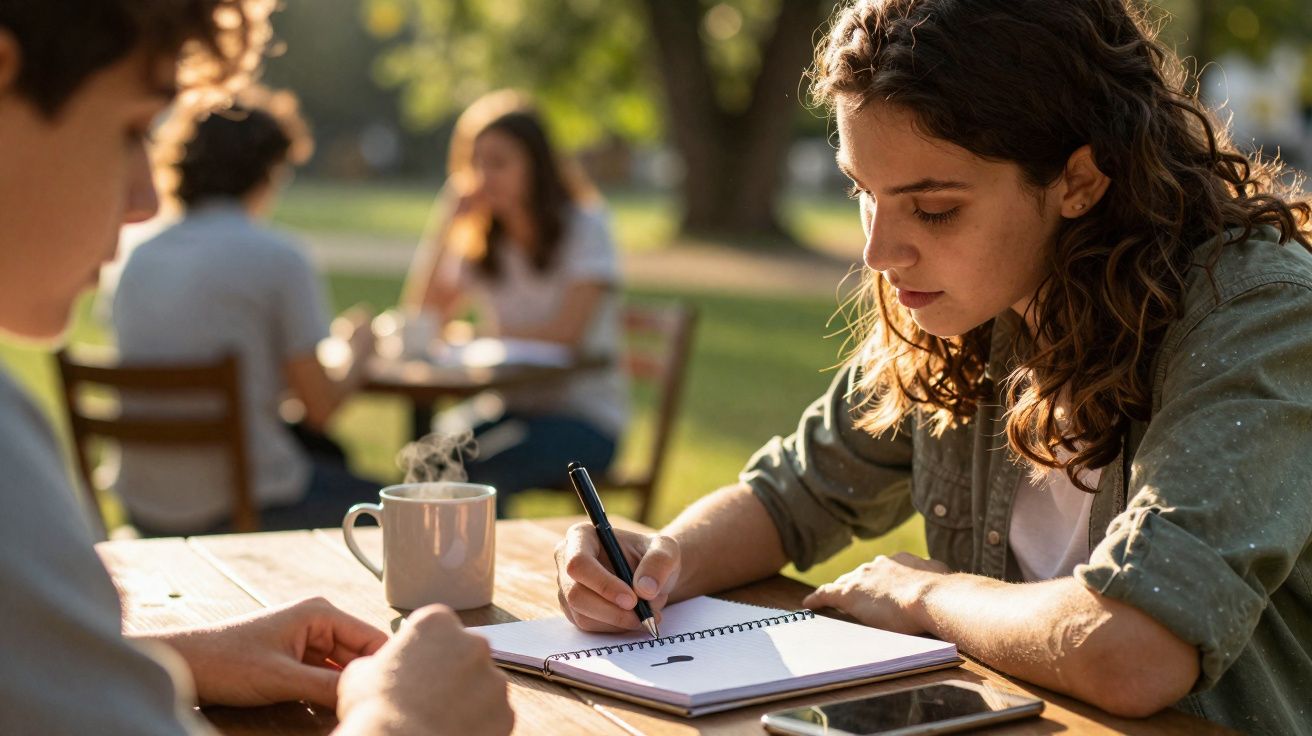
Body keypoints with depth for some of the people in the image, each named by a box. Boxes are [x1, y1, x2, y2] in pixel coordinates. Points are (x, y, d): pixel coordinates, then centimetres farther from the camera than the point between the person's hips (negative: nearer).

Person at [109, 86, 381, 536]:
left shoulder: (138, 259, 5)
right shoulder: (278, 258, -14)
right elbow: (321, 406, -10)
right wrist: (359, 351, 11)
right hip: (237, 510, -7)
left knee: (326, 452, 31)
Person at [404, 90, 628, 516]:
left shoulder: (585, 226, -5)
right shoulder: (479, 239, 10)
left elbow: (567, 331, -16)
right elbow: (419, 318, 1)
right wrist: (446, 222, -3)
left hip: (587, 415, -4)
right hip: (509, 406, 4)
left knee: (479, 473, -32)